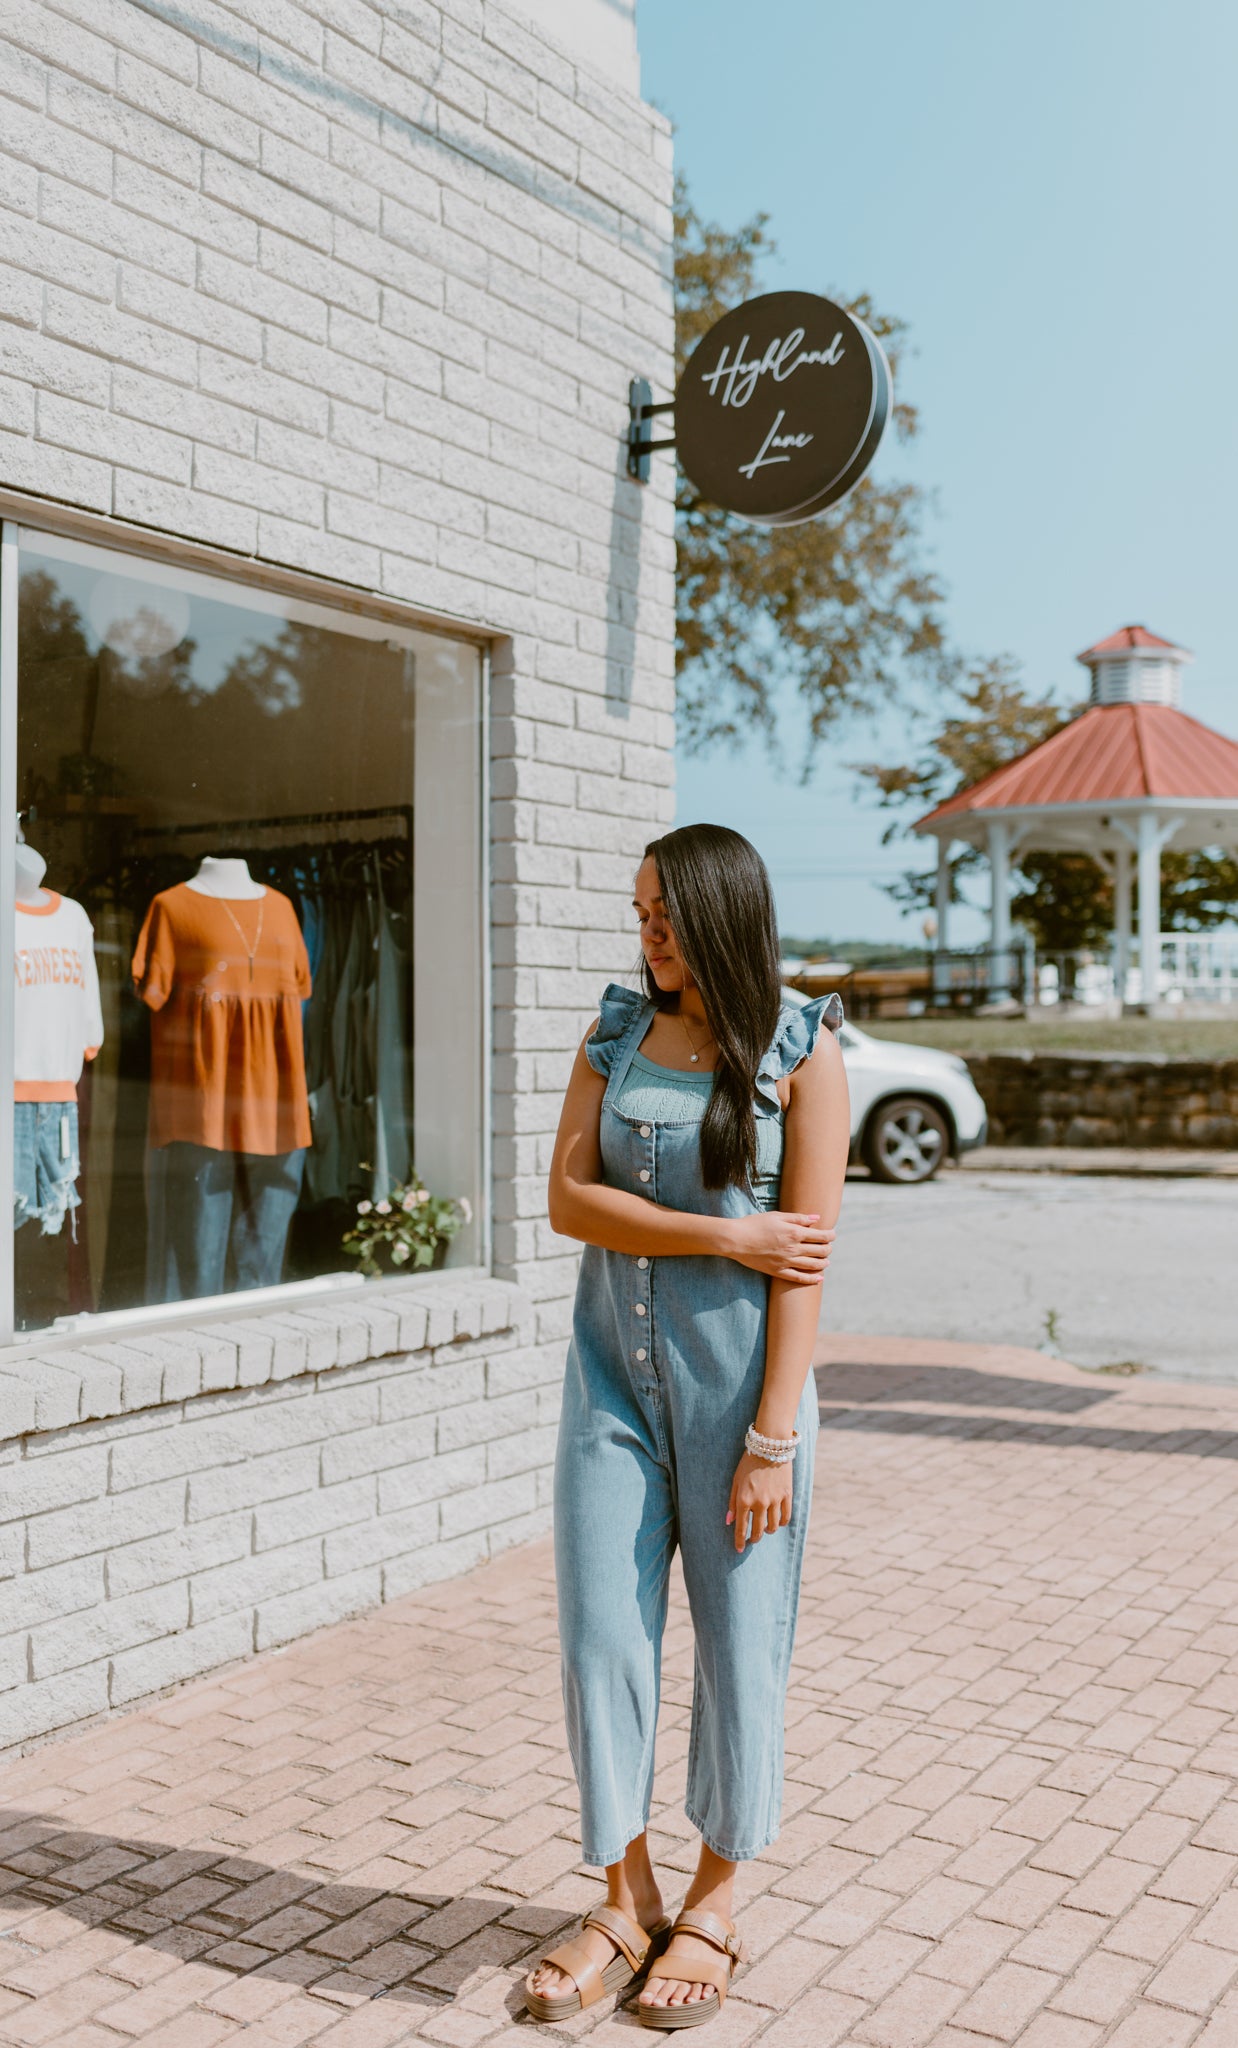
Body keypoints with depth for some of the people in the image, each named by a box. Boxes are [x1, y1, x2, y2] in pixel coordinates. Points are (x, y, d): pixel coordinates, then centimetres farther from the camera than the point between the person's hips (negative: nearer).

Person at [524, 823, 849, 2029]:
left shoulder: (801, 1051, -6)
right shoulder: (616, 1036, 6)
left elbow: (802, 1257, -10)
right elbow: (568, 1200, -4)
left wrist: (773, 1435, -14)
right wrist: (723, 1235, -14)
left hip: (738, 1375, -3)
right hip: (614, 1373, 4)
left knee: (739, 1641, 7)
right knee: (600, 1636, 5)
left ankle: (712, 1906, 27)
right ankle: (627, 1904, 24)